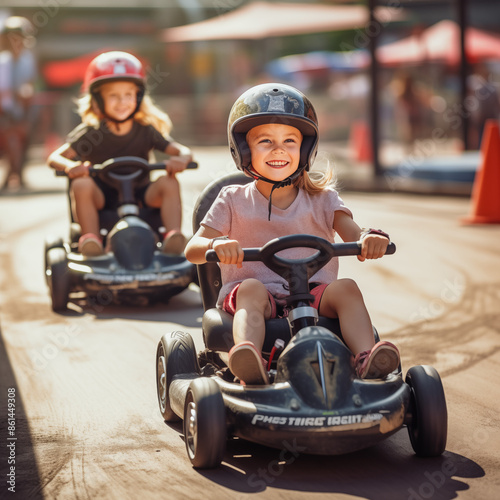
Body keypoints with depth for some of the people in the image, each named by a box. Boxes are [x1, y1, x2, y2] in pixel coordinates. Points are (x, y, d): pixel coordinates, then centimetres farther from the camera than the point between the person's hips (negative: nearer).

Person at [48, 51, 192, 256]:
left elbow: (183, 151, -4)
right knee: (82, 184, -31)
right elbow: (54, 158, -11)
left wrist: (180, 159, -30)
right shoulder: (91, 133, -3)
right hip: (102, 196, -1)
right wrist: (69, 166, -35)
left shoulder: (146, 131, 2)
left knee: (169, 183, -25)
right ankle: (91, 242, -31)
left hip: (139, 195, 1)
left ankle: (174, 240, -30)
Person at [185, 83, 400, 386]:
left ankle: (367, 359, -46)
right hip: (254, 298, -1)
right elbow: (192, 250, 0)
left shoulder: (321, 199, 12)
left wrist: (370, 238, -29)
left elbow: (353, 236, -3)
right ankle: (249, 363, -58)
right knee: (252, 288, -33)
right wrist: (217, 244, -25)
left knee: (345, 287, -27)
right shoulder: (234, 201, 9)